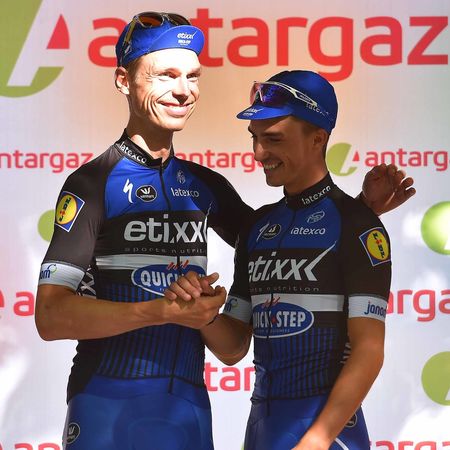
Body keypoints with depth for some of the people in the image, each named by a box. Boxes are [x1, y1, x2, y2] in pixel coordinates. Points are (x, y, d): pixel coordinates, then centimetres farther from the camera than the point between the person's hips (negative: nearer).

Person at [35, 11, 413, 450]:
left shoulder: (204, 185, 11)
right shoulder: (93, 183, -6)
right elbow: (51, 316, -14)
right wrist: (163, 310, -24)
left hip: (190, 408, 5)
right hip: (109, 409, -5)